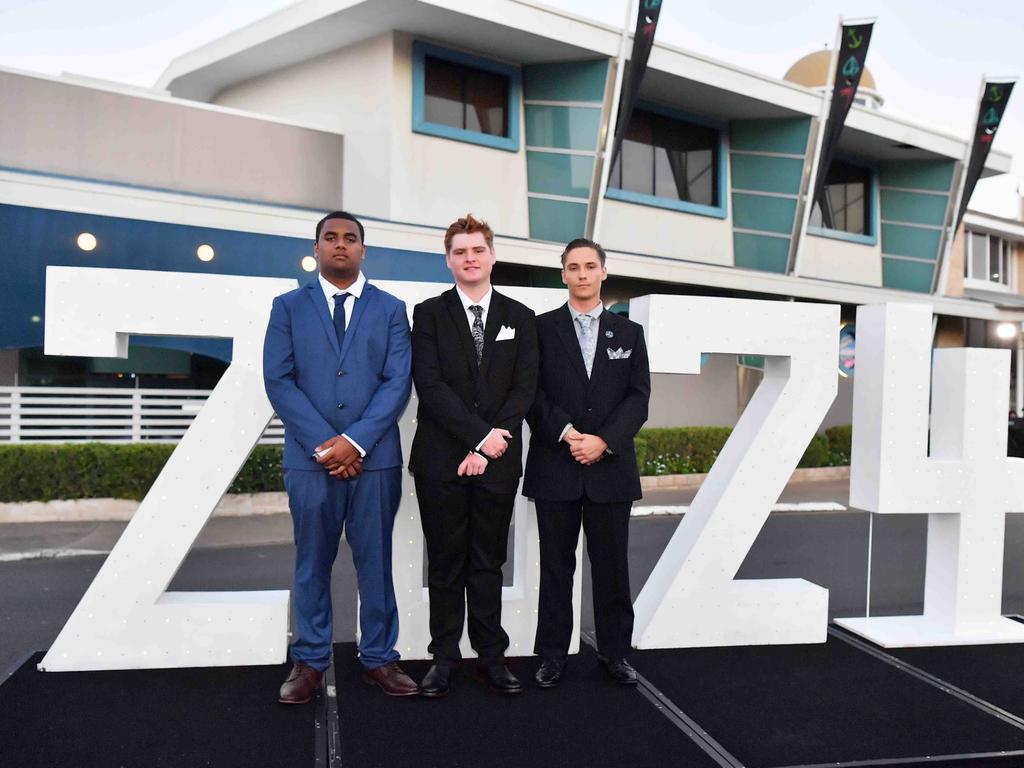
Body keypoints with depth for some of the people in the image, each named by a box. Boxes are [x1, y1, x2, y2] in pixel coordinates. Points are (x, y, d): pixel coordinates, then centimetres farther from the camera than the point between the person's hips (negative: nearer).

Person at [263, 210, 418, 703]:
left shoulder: (390, 309, 8)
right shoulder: (288, 307, 8)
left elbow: (398, 382, -2)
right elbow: (278, 381, -1)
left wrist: (354, 441, -12)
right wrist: (323, 443, -11)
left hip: (375, 458, 0)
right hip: (310, 458, 0)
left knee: (375, 561, 7)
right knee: (312, 563, 9)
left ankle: (379, 658, 20)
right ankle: (309, 661, 23)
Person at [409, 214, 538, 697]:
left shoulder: (520, 318, 8)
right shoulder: (429, 314, 3)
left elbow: (524, 389, 0)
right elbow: (430, 386, -8)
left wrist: (487, 448, -10)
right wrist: (481, 434, -15)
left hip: (498, 459, 1)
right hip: (440, 458, -1)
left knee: (489, 562, 10)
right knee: (445, 562, 8)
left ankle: (491, 656, 20)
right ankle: (444, 657, 20)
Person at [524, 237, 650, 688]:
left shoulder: (629, 333, 10)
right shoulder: (541, 328, 5)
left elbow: (639, 397, 2)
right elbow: (532, 393, -3)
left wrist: (604, 440, -12)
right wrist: (566, 433, -15)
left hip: (611, 468, 2)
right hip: (555, 468, -1)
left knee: (612, 565, 8)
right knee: (556, 565, 7)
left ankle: (615, 653, 22)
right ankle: (552, 655, 18)